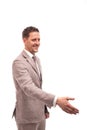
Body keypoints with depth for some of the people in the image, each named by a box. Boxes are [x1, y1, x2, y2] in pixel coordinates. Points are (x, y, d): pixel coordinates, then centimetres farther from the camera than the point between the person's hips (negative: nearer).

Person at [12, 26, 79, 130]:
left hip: (40, 114, 8)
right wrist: (56, 100, -44)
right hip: (27, 116, -8)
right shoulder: (19, 62, -20)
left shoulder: (37, 59, 10)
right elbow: (29, 88, -33)